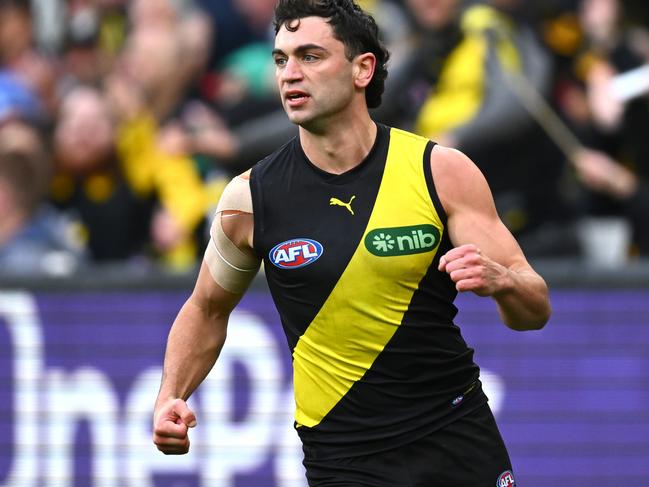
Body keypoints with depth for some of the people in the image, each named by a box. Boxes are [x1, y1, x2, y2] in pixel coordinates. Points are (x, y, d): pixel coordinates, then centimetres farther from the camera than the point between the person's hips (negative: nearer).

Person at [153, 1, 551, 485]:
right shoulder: (250, 199, -6)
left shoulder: (440, 172, -7)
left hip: (459, 438, 1)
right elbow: (208, 309, 13)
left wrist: (501, 280, -30)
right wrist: (171, 398, -4)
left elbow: (534, 312, -7)